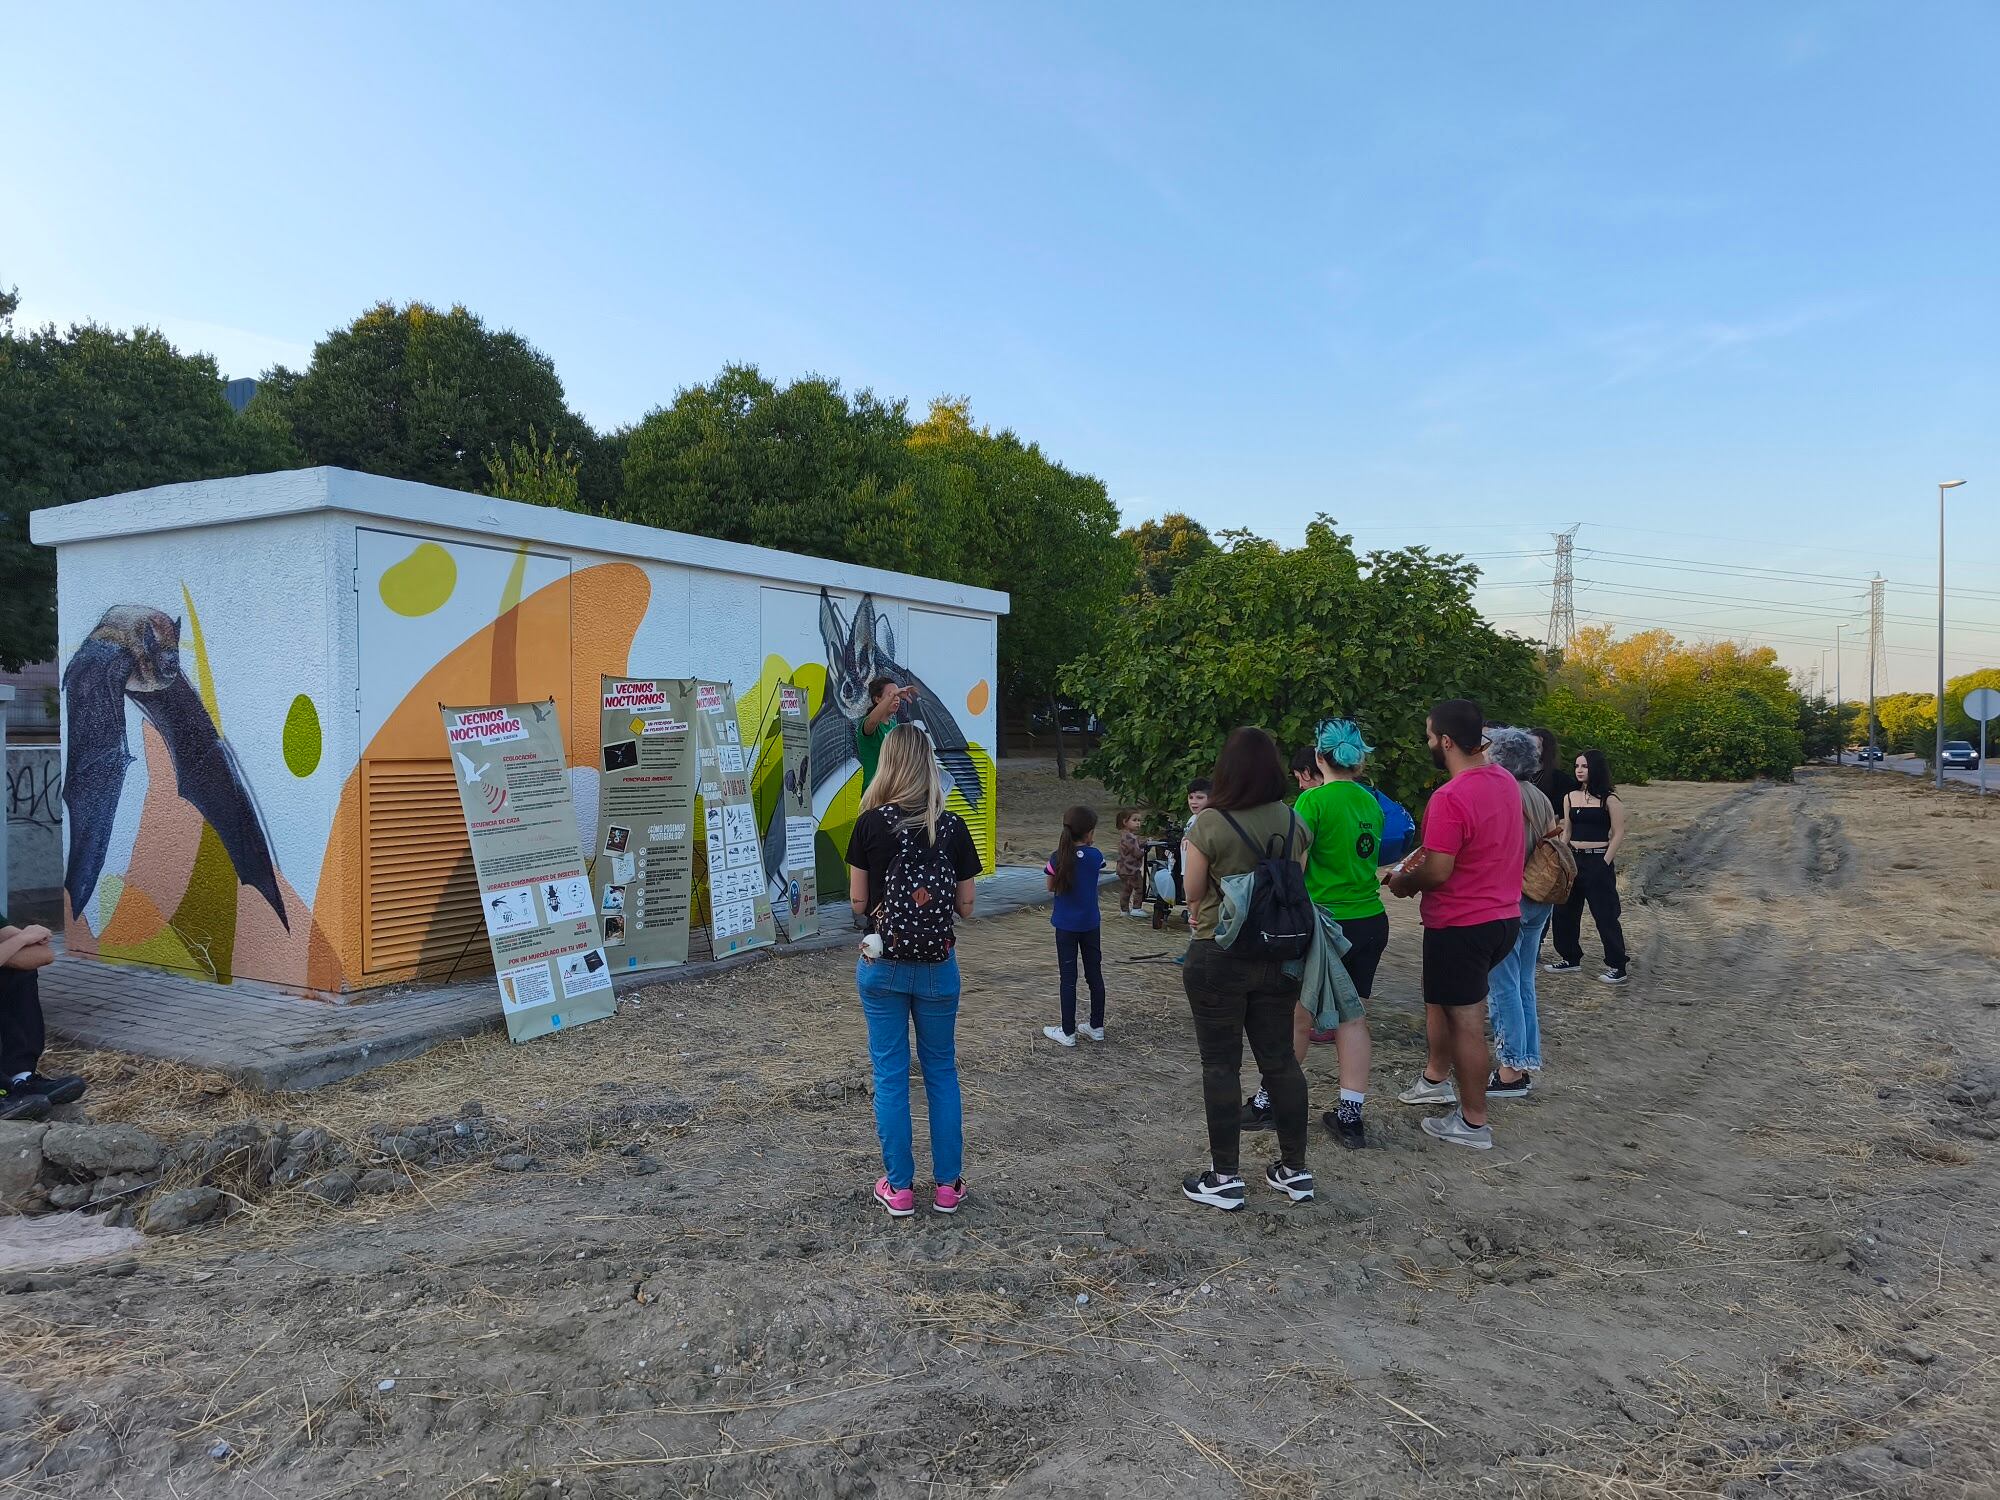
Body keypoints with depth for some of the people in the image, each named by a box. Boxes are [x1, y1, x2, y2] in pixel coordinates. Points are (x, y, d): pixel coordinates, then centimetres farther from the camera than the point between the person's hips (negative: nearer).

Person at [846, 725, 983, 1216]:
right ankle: (948, 1185, 21)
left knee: (890, 1074, 9)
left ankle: (899, 1187, 17)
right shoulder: (952, 827, -4)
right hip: (937, 966, 1)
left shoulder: (871, 823, -9)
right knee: (941, 1071, 14)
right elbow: (965, 905, 0)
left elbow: (857, 902, -5)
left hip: (883, 964, -1)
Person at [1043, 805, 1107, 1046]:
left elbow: (1051, 887, 0)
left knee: (1069, 978, 4)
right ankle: (1097, 1027, 24)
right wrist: (1090, 845, 11)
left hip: (1066, 925, -2)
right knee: (1095, 975, 14)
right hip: (1090, 924, 2)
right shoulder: (1095, 856, -10)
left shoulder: (1059, 858, -13)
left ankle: (1068, 1032, 10)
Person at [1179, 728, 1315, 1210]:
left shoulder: (1208, 824, -16)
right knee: (1280, 1059, 14)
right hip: (1279, 955, 5)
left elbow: (1194, 894, -6)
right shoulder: (1296, 822, -1)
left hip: (1219, 958, -5)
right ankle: (1295, 1169, 23)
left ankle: (1224, 1178, 11)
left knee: (1221, 1065, 5)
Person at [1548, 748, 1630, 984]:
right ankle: (1570, 958, 25)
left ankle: (1617, 966, 7)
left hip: (1598, 861, -6)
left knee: (1605, 914, -3)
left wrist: (1605, 862, -11)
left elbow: (1618, 834, -7)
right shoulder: (1570, 797, 9)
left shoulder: (1609, 799, -7)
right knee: (1564, 910, 10)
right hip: (1573, 859, 6)